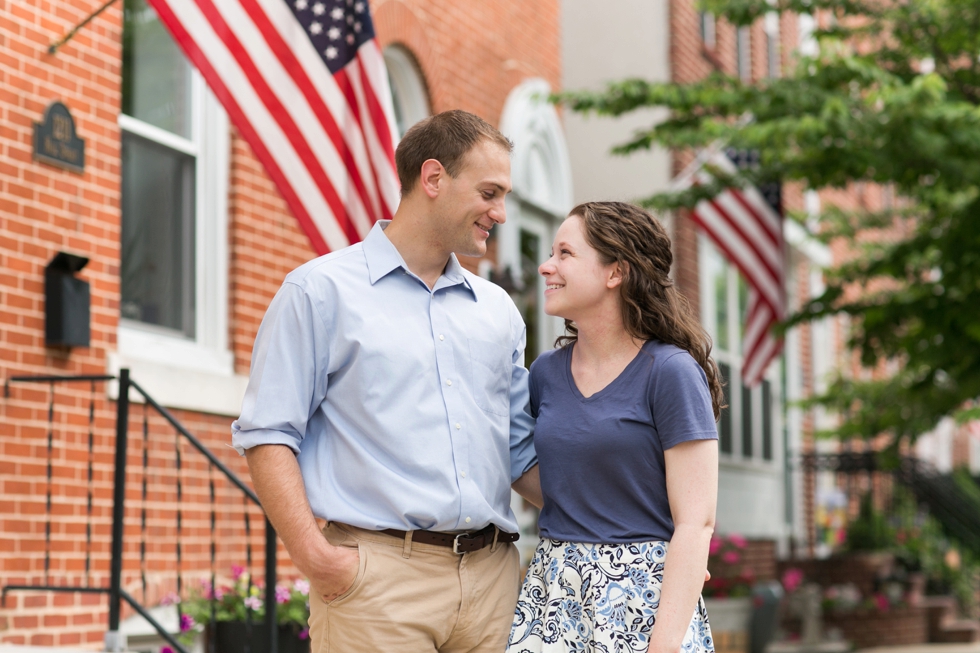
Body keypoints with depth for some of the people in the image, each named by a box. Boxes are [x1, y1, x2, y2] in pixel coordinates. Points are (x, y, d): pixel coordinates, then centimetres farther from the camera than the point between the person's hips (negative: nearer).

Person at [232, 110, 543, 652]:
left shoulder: (497, 309, 19)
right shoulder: (321, 291, 2)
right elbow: (268, 435, -5)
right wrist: (313, 555, -15)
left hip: (491, 571, 5)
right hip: (378, 575, -5)